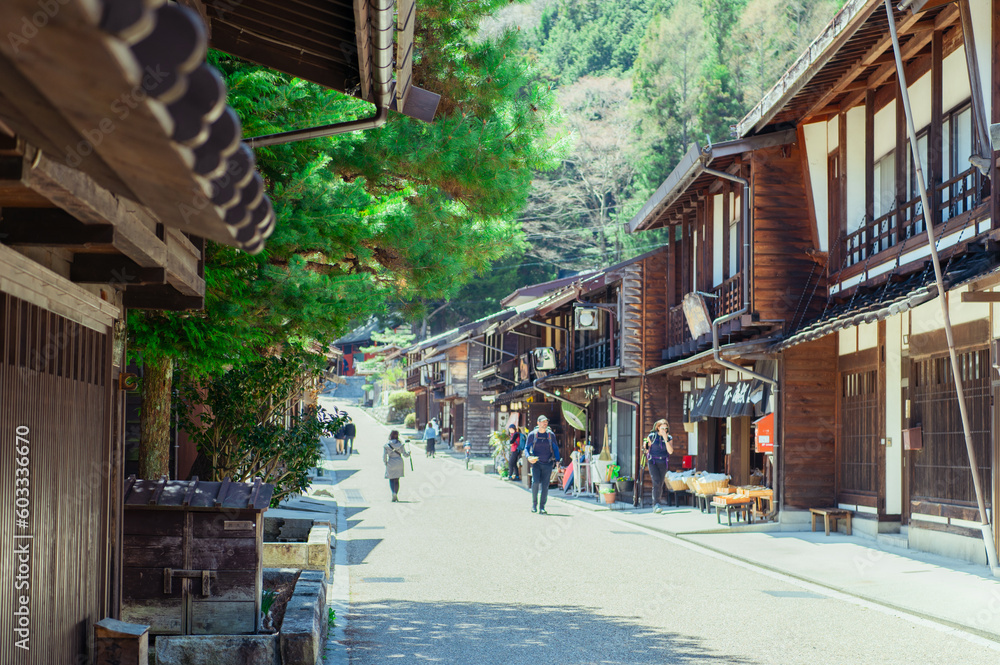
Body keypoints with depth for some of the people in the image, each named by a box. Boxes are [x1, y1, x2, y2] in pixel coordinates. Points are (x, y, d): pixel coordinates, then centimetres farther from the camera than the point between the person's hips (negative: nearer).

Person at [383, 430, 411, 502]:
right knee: (396, 480, 11)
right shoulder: (400, 444, -3)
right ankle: (395, 494, 0)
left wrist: (385, 463, 7)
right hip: (399, 462, 2)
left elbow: (384, 456, -9)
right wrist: (409, 453, 22)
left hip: (391, 463, -2)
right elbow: (405, 454, 0)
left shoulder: (387, 445, -6)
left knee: (391, 479, 10)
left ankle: (393, 492, -11)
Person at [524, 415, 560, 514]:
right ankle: (534, 504, 0)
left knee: (545, 485, -2)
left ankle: (542, 507, 5)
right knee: (535, 482, -18)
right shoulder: (532, 434, 3)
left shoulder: (551, 434, 6)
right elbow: (526, 448, 7)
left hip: (547, 464, 2)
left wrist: (557, 460, 0)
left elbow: (555, 448, 13)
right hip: (536, 462, -2)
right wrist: (529, 457, -13)